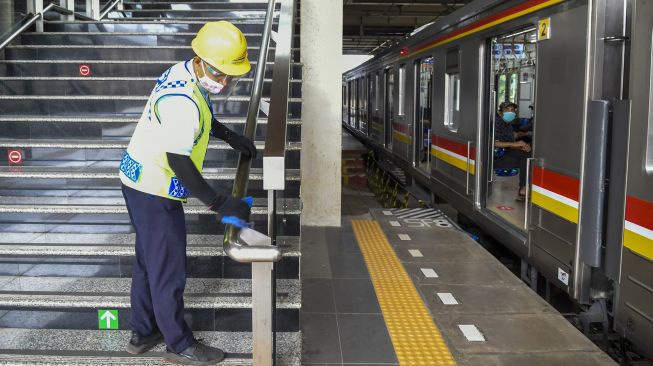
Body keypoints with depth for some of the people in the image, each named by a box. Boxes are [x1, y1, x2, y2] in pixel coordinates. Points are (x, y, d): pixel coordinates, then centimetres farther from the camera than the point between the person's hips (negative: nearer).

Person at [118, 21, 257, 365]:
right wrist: (219, 203, -26)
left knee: (148, 260, 20)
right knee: (169, 269, 3)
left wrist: (230, 136, 20)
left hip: (141, 182, 10)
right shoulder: (181, 102, -28)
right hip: (154, 192, -10)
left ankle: (143, 332, 36)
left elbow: (200, 116, 22)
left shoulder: (184, 73, 2)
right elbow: (178, 161, -29)